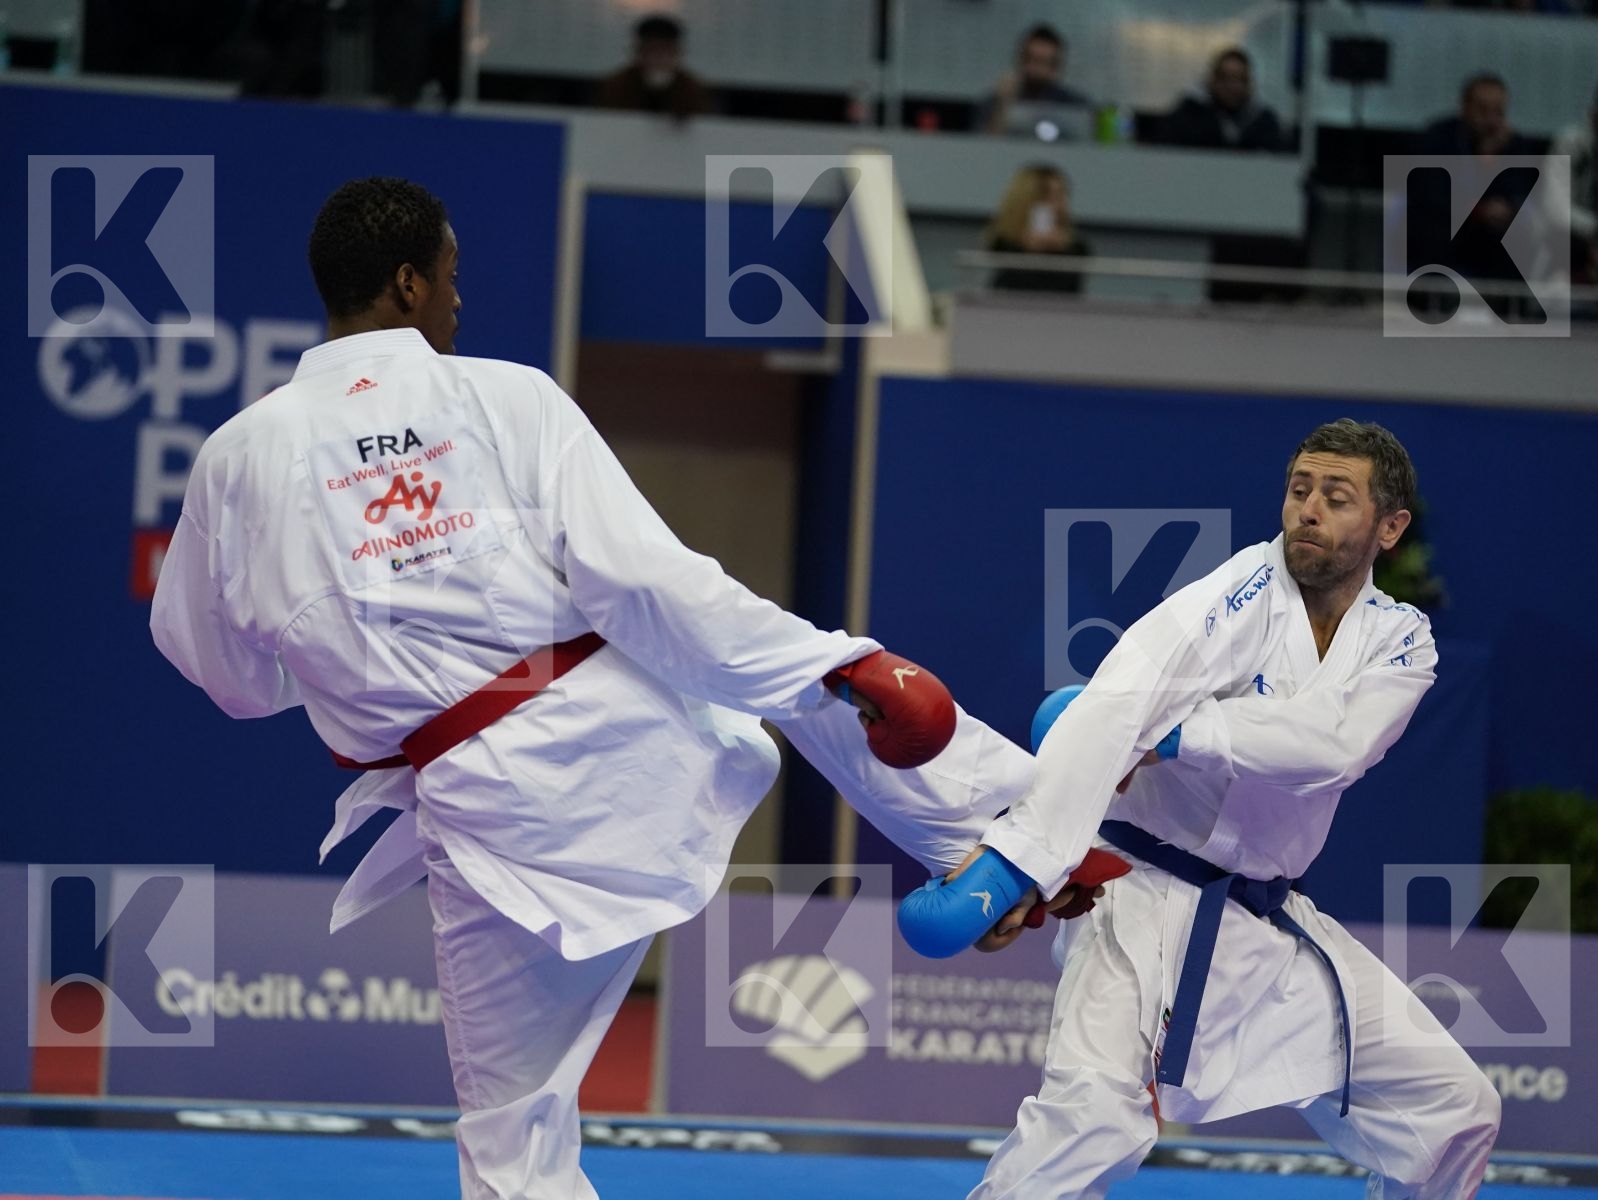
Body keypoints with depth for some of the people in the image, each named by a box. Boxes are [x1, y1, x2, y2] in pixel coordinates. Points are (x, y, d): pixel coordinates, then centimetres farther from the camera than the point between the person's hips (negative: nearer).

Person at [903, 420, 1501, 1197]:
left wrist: (1173, 735, -31)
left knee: (1453, 1108, 9)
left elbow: (1334, 745, -21)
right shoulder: (1243, 592, -13)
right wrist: (1016, 856, -44)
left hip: (1265, 922, 6)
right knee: (1090, 1115, -30)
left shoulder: (1401, 644, 1)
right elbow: (1113, 707, -29)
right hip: (1146, 898, -6)